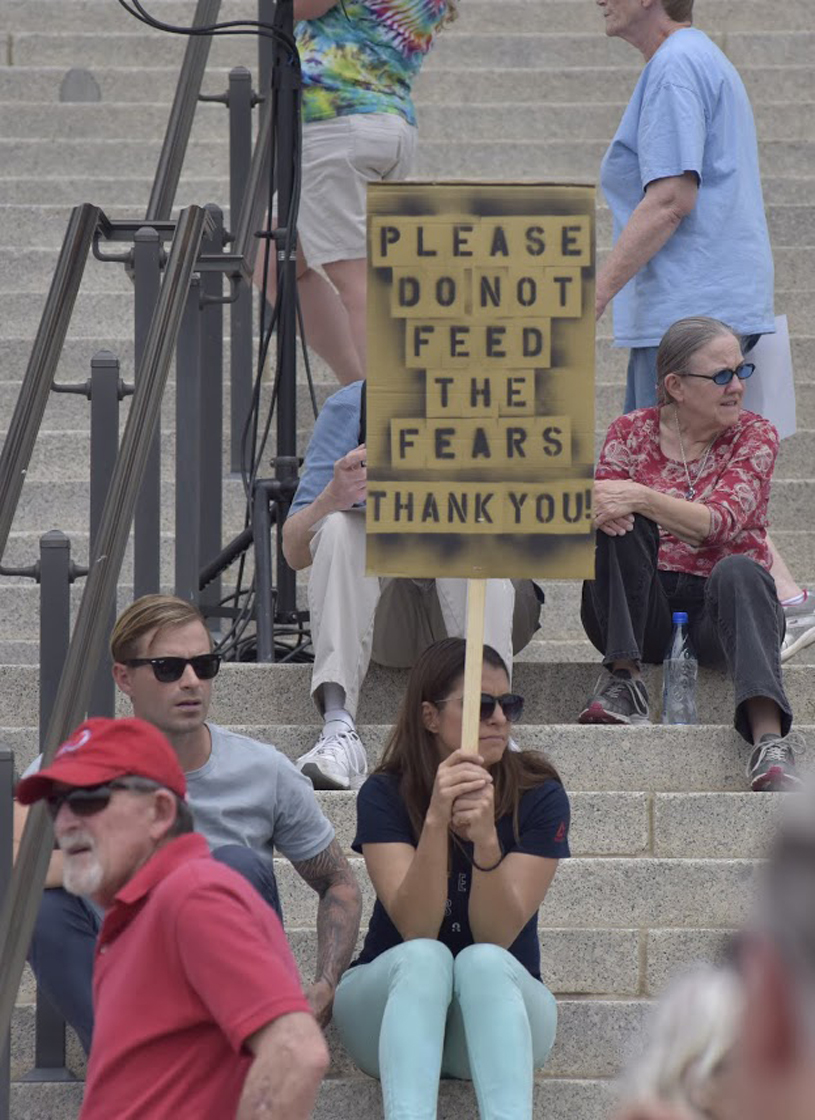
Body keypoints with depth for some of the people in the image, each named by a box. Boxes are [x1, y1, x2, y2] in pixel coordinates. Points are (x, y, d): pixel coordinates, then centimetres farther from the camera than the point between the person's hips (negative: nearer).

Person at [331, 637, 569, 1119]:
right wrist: (437, 819, -35)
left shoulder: (539, 796, -8)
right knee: (425, 958, -33)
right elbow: (417, 930, -21)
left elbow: (497, 935, -17)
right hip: (394, 993, 0)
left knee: (483, 963, -33)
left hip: (502, 999, 0)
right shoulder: (385, 795, -8)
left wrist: (485, 838, -34)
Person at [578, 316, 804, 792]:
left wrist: (640, 497, -29)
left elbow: (719, 522, -15)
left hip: (719, 612, -1)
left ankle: (770, 740, -56)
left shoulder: (755, 436, 1)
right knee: (620, 523, -23)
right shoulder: (632, 432, 6)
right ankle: (624, 681, -27)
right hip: (643, 610, 1)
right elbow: (602, 503, -5)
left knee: (739, 571, -36)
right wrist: (602, 510, -31)